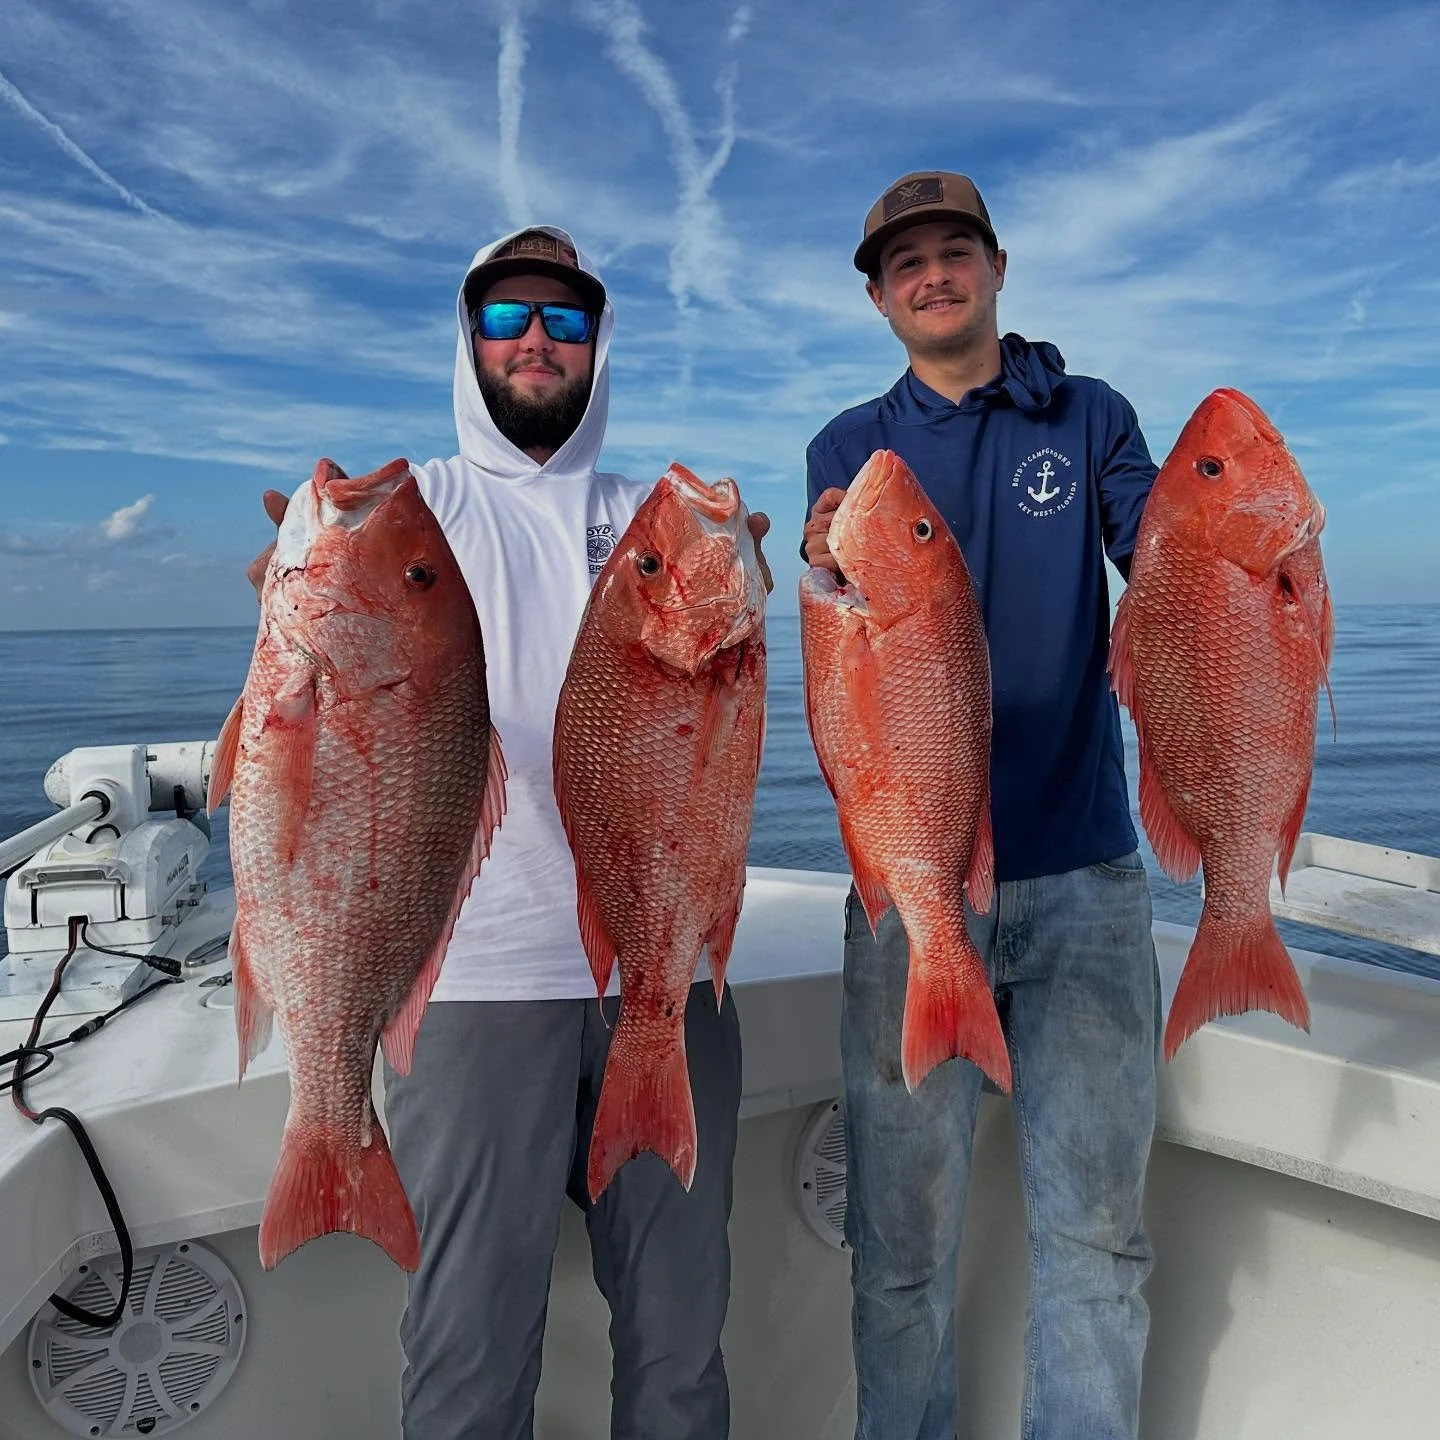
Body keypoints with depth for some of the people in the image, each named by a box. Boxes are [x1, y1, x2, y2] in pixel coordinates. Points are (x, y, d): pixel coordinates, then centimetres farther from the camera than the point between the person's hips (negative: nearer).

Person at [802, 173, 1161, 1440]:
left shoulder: (1092, 418, 10)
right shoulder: (850, 447, 9)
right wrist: (833, 577, -27)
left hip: (1083, 874, 1)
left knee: (1097, 1223, 9)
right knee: (905, 1231, 7)